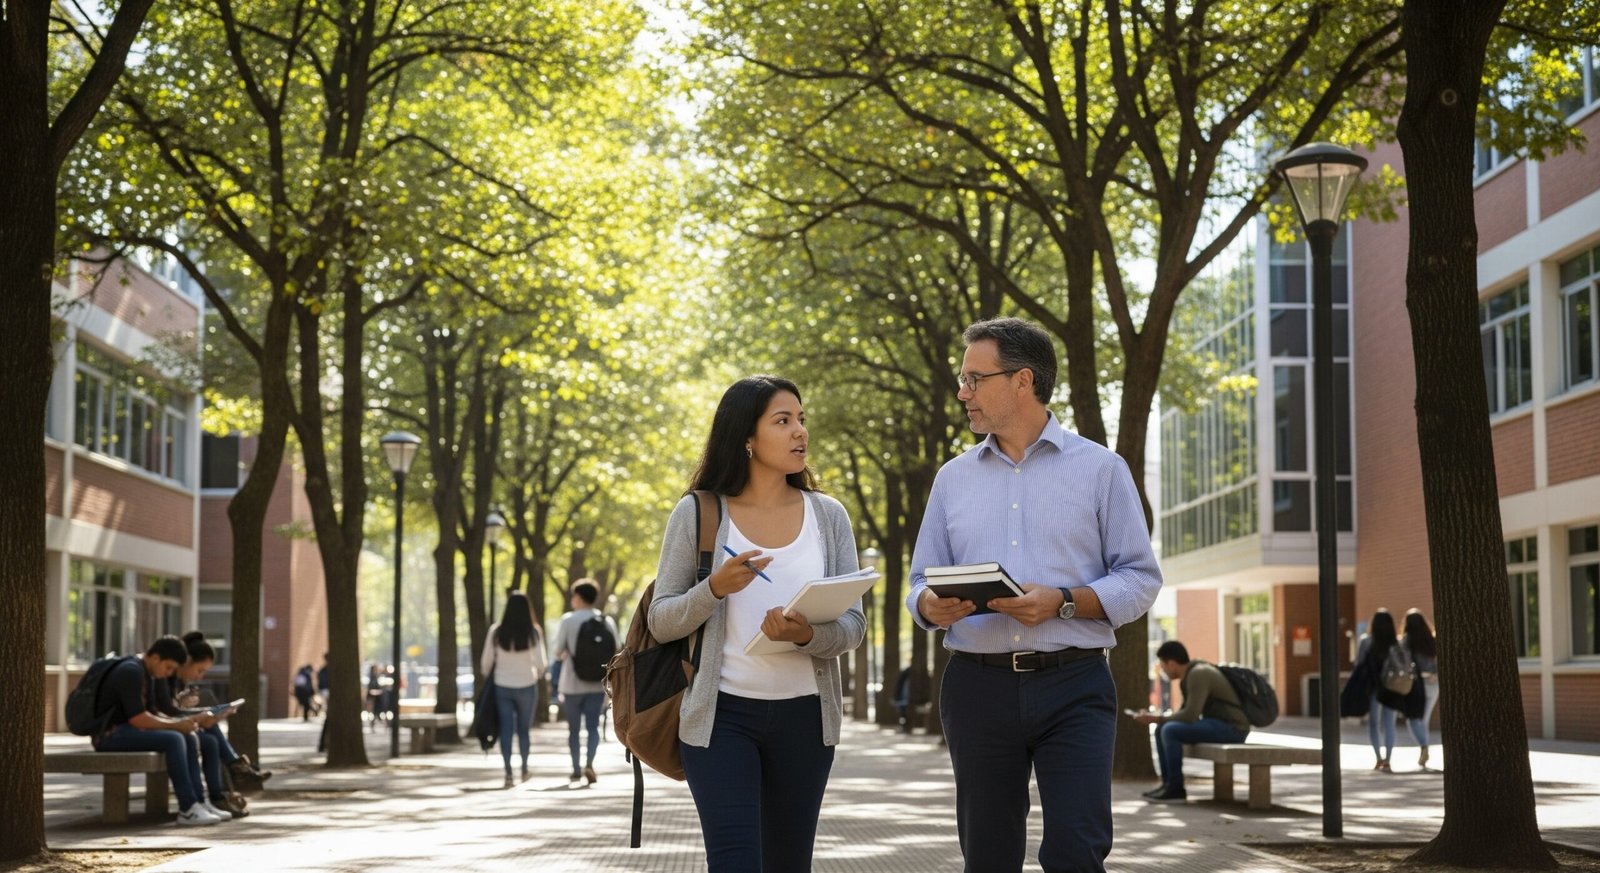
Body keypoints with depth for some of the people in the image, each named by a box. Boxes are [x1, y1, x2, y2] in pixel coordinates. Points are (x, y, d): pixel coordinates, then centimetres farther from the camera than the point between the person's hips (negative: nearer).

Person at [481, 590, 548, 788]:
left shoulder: (496, 631, -7)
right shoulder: (532, 633, -10)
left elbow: (486, 661, -2)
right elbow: (540, 664, -8)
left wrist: (487, 678, 17)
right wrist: (537, 673, 15)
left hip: (502, 686, 0)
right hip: (526, 685, 0)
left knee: (506, 728, 3)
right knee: (524, 728, 14)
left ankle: (508, 772, -4)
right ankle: (524, 768, 25)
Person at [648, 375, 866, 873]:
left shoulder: (828, 516, 4)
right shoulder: (697, 513, -1)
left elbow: (853, 625, 0)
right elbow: (661, 622, -2)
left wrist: (807, 636, -21)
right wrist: (715, 588, -20)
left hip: (805, 717, 3)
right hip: (720, 714, -3)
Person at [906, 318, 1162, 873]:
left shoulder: (1100, 468, 2)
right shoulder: (953, 478, 13)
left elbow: (1140, 581, -1)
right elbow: (921, 583, 14)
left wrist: (1061, 602, -17)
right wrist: (931, 607, -9)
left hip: (1073, 687, -3)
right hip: (978, 686, 3)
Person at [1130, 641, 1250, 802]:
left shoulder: (1198, 675, -18)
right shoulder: (1189, 676, 13)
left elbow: (1190, 716, -24)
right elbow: (1186, 714, 19)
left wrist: (1156, 719, -14)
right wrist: (1154, 718, 4)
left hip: (1231, 727, -10)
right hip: (1217, 725, 10)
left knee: (1170, 731, -22)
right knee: (1162, 730, 8)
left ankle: (1175, 789, -13)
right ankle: (1168, 784, 5)